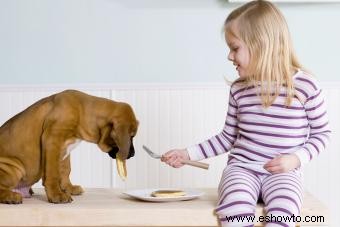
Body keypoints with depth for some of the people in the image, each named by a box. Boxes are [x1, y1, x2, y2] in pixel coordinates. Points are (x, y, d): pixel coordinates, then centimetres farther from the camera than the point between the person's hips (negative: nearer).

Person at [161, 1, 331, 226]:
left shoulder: (305, 85, -3)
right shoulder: (239, 90, 7)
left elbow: (322, 132, 6)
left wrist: (296, 158, -10)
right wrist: (187, 153, 12)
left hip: (283, 172, -2)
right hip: (242, 167, 2)